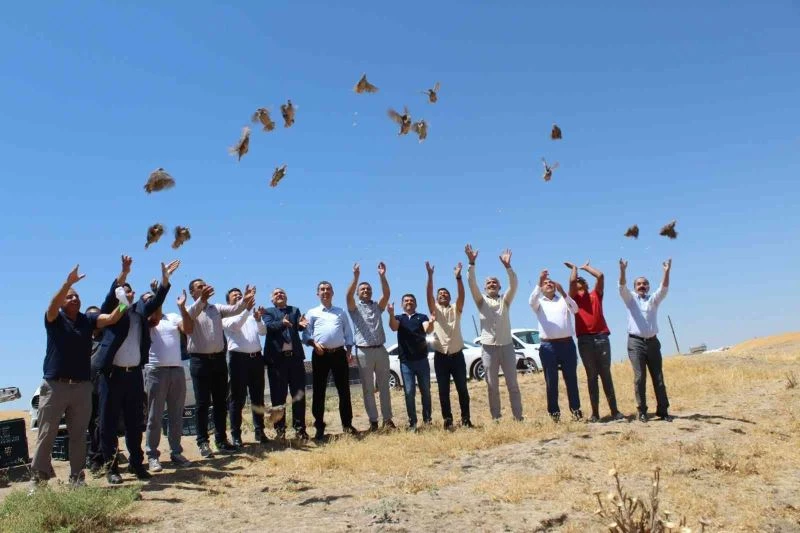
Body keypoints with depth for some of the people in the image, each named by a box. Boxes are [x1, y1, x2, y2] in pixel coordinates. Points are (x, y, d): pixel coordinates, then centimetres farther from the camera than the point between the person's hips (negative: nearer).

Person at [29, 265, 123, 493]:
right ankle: (38, 478, 14)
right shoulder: (55, 319, -1)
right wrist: (68, 282, -38)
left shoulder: (88, 320, 6)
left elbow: (112, 318, -9)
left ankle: (77, 478, 17)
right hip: (54, 385, -3)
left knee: (79, 435, 9)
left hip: (82, 386, 3)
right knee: (46, 435, 3)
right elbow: (52, 305, -22)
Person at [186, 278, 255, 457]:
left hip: (219, 359, 5)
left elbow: (234, 310, -4)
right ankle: (203, 442, 9)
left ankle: (221, 439, 19)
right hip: (200, 360, -4)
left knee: (221, 402, 9)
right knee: (202, 403, 0)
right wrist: (201, 300, -45)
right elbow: (191, 314, -25)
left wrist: (245, 300, -26)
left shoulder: (216, 308, 12)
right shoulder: (190, 310, -1)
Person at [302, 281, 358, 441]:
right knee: (319, 391, 1)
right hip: (320, 354, -1)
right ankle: (319, 427, 9)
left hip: (339, 353, 2)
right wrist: (314, 343, -16)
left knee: (344, 390, 3)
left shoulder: (341, 312, 15)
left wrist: (349, 352, 2)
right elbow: (306, 334, 2)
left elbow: (348, 333, 13)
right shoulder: (312, 313, 9)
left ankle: (347, 424, 12)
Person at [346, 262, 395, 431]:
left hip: (380, 350, 3)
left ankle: (387, 419, 12)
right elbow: (349, 295, -15)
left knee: (384, 387, 6)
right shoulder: (355, 307, 5)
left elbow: (387, 294, -4)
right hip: (364, 352, -2)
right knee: (368, 389, 3)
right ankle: (373, 421, 9)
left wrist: (382, 276, -16)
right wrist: (356, 277, -25)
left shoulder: (378, 306, 13)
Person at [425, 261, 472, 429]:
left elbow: (461, 295, -8)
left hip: (457, 355, 1)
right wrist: (430, 275, -21)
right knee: (443, 391, 3)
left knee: (462, 389, 5)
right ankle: (448, 420, 11)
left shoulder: (456, 309, 9)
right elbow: (428, 294, -9)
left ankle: (465, 419, 14)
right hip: (441, 356, -1)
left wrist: (458, 277, -22)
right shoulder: (435, 310, 6)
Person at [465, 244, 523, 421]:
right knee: (492, 386, 5)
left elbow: (514, 285, -9)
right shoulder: (481, 300, 6)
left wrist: (507, 266, -24)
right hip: (489, 347, 0)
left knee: (513, 384, 5)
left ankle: (518, 417, 10)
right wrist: (472, 263, -22)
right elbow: (472, 284, -9)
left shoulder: (505, 300, 8)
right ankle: (496, 418, 12)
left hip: (506, 346, 1)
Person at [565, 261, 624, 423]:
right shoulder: (574, 297, 11)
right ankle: (595, 412, 5)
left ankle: (614, 410, 3)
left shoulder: (596, 295, 17)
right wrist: (574, 268, 14)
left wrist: (586, 267, 22)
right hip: (584, 340, -1)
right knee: (591, 376, 2)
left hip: (601, 337, 1)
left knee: (606, 375, 3)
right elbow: (572, 280, -4)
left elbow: (600, 275, 8)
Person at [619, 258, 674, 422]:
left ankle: (663, 410, 8)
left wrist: (666, 272, -21)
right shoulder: (630, 298, 9)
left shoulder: (654, 299, 13)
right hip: (636, 342, -2)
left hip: (652, 341, 2)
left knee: (658, 377, 3)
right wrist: (622, 271, -28)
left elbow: (663, 288, -4)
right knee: (639, 377, -5)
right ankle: (642, 411, 0)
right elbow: (622, 287, -10)